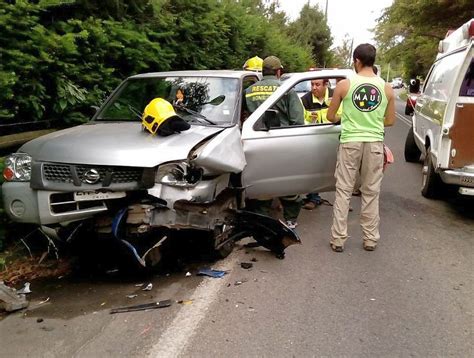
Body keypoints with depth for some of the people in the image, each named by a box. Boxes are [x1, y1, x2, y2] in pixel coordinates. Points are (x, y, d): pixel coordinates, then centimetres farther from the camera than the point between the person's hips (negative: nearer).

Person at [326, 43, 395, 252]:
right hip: (375, 143, 2)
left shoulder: (345, 85, -4)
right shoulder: (386, 88, 3)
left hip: (350, 142, -2)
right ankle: (371, 239, 18)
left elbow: (330, 117, 4)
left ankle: (338, 239, 8)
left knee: (343, 191, 6)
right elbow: (390, 121, 11)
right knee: (371, 192, 11)